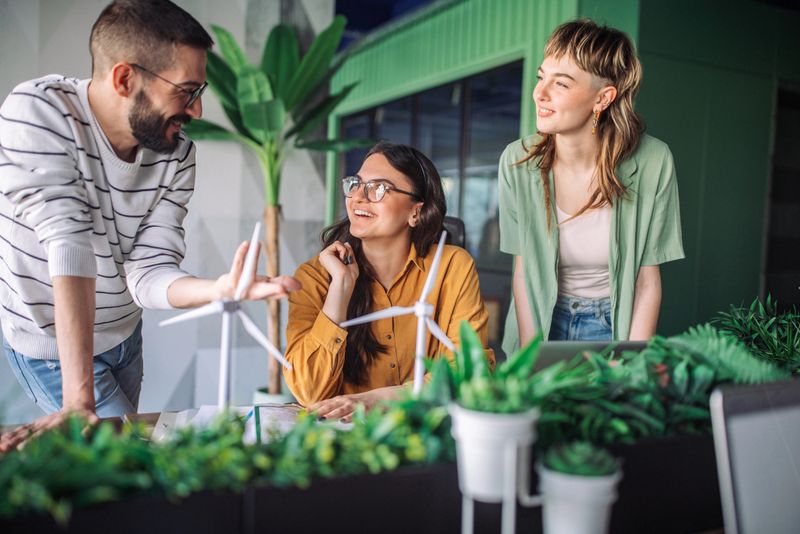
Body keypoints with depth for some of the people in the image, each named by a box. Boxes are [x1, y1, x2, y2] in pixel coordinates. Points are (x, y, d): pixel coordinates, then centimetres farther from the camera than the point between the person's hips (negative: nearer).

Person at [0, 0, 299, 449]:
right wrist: (80, 400, -39)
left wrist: (219, 290, -39)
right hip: (55, 345, -5)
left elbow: (146, 276, -17)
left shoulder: (178, 156, -14)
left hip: (125, 335, 5)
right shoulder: (37, 113, -27)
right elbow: (69, 248, -37)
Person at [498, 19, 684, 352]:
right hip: (539, 323, 1)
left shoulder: (652, 162, -15)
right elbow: (523, 270, -6)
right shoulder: (516, 161, -12)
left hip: (615, 325, -1)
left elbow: (648, 281, -10)